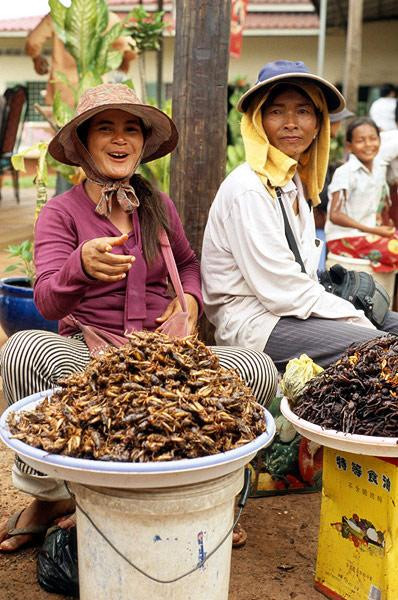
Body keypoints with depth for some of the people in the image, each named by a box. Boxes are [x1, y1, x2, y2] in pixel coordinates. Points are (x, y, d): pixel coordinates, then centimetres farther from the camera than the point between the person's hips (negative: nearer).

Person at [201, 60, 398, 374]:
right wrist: (355, 319, -11)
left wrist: (351, 310, 0)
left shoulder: (296, 182, 13)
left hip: (291, 309, 10)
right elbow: (283, 291, -19)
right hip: (252, 321, -9)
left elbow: (303, 276, 14)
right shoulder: (248, 189, -16)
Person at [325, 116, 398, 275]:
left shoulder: (380, 161, -1)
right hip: (344, 238, -7)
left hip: (370, 232, 7)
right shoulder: (344, 173, -17)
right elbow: (335, 215, -21)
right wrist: (373, 230, -22)